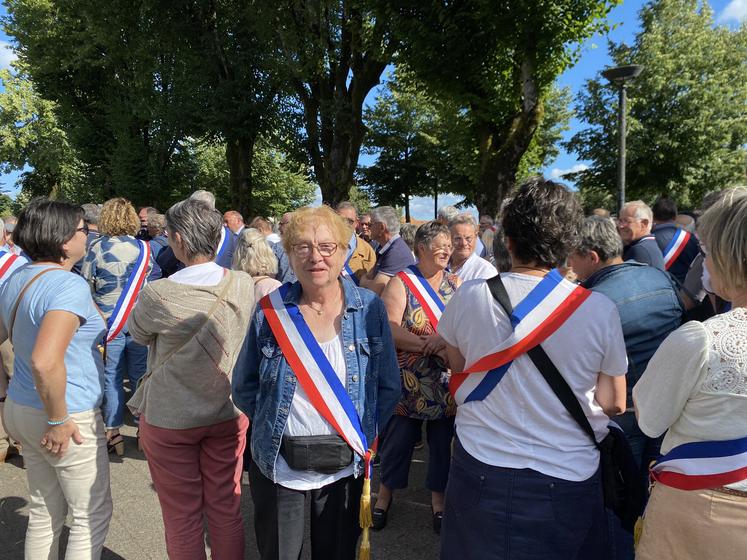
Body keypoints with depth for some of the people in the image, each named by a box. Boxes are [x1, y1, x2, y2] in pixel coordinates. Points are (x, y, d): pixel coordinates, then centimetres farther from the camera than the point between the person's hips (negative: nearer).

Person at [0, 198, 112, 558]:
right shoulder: (69, 285, -22)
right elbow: (45, 361, -34)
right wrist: (59, 421, -21)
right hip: (68, 419, -8)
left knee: (43, 513, 22)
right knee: (92, 515, 9)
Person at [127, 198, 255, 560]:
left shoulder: (158, 294, -22)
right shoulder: (245, 286, -13)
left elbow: (138, 334, 1)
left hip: (169, 419, -3)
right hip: (229, 412, 3)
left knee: (181, 516, 16)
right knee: (227, 510, 17)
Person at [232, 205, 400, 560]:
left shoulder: (369, 308, -7)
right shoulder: (271, 310, -8)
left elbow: (389, 387, -1)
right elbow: (244, 385, 3)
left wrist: (364, 436, -6)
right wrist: (272, 427, -3)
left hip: (345, 464, 1)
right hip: (279, 465, 0)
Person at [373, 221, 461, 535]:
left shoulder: (456, 283, 7)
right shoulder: (402, 282, -6)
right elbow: (390, 330, -16)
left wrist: (445, 338, -20)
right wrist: (431, 345, -21)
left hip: (448, 383, 4)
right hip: (410, 382, -3)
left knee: (442, 441, 14)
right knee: (399, 437, 9)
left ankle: (438, 500, 34)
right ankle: (386, 494, 32)